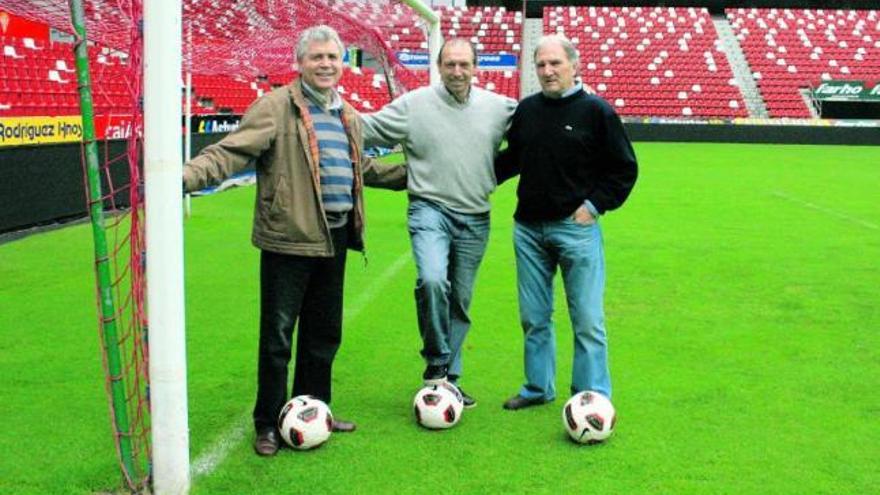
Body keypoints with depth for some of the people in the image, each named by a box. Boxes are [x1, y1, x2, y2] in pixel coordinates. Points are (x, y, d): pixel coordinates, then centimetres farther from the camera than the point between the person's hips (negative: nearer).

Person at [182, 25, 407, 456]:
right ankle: (268, 424, 15)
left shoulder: (348, 116, 16)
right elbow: (232, 151, -18)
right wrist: (186, 176, -34)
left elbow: (363, 168, 30)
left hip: (334, 239, 7)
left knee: (324, 333, 17)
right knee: (277, 335, 1)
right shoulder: (276, 107, -8)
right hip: (290, 239, -7)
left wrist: (410, 176, 34)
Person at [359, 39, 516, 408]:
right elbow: (366, 128, -2)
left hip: (475, 218, 3)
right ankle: (436, 360, -4)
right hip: (431, 209, -3)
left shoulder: (498, 107, 3)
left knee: (460, 301, 11)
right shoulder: (414, 104, -3)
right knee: (432, 281, -27)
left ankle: (449, 378, 25)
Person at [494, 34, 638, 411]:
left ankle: (592, 397, 9)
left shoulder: (596, 111, -5)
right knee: (534, 317, 13)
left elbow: (624, 168, -1)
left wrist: (595, 205, -7)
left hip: (576, 228, -4)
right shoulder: (526, 110, 8)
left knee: (588, 320, -1)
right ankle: (538, 388, 27)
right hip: (528, 228, 5)